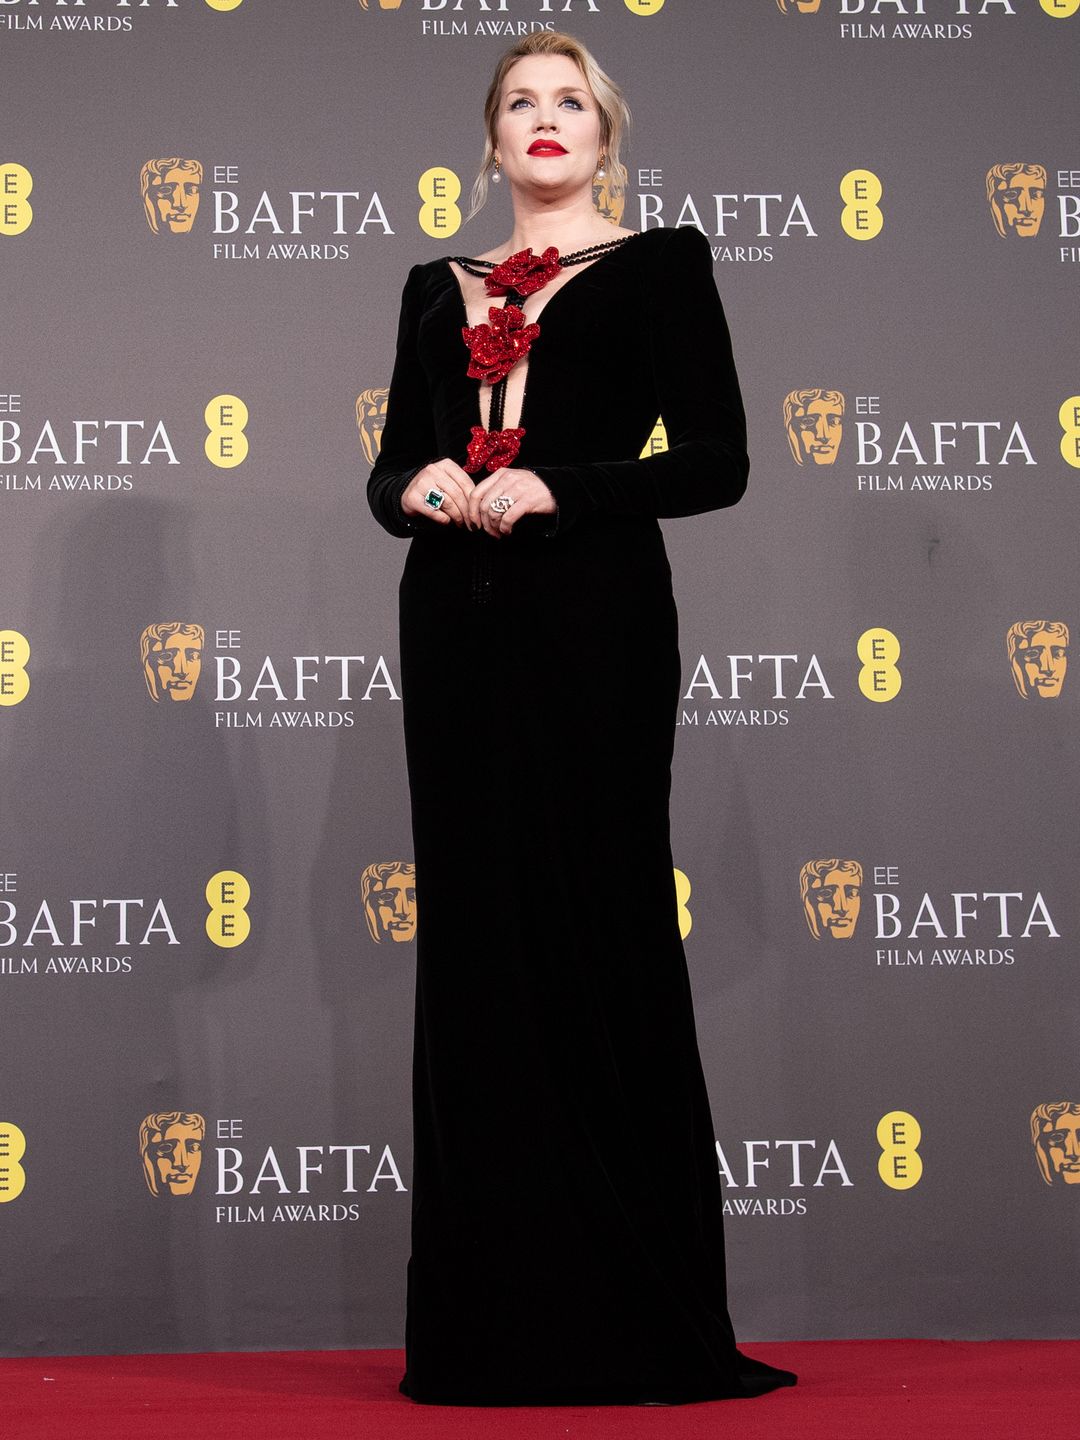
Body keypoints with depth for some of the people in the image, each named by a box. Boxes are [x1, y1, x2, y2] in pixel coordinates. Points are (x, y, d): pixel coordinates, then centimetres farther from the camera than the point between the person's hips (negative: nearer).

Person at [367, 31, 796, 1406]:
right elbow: (391, 466, 17)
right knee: (474, 943, 2)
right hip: (459, 625, 4)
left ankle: (636, 1316, 1)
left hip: (593, 624, -4)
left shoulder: (661, 265, 6)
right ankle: (492, 1315, 8)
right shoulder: (438, 288, 18)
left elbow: (717, 460, -2)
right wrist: (420, 488, -5)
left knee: (599, 933, -6)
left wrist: (556, 490, -13)